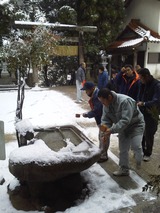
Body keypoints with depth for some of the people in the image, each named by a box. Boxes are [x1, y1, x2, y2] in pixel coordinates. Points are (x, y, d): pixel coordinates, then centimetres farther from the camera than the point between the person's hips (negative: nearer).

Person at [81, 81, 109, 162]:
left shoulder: (97, 96, -26)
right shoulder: (95, 94, 7)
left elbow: (97, 110, -29)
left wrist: (87, 114, -19)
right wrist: (88, 113, 0)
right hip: (101, 119, 10)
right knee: (101, 137, 22)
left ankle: (103, 156, 17)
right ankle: (101, 152, 37)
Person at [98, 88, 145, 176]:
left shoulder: (125, 101, -34)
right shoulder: (106, 105, -11)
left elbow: (125, 120, -38)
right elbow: (105, 119, -7)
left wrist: (112, 130, -41)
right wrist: (106, 130, -26)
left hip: (136, 125, -6)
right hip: (123, 127, 6)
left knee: (136, 146, -21)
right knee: (123, 149, 9)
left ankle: (139, 160, 12)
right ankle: (124, 169, 27)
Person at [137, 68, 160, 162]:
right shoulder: (143, 84, 6)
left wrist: (144, 104, -31)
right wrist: (139, 103, -1)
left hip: (151, 115, -6)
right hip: (142, 113, 6)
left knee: (149, 135, 4)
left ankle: (148, 153, 22)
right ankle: (141, 150, 31)